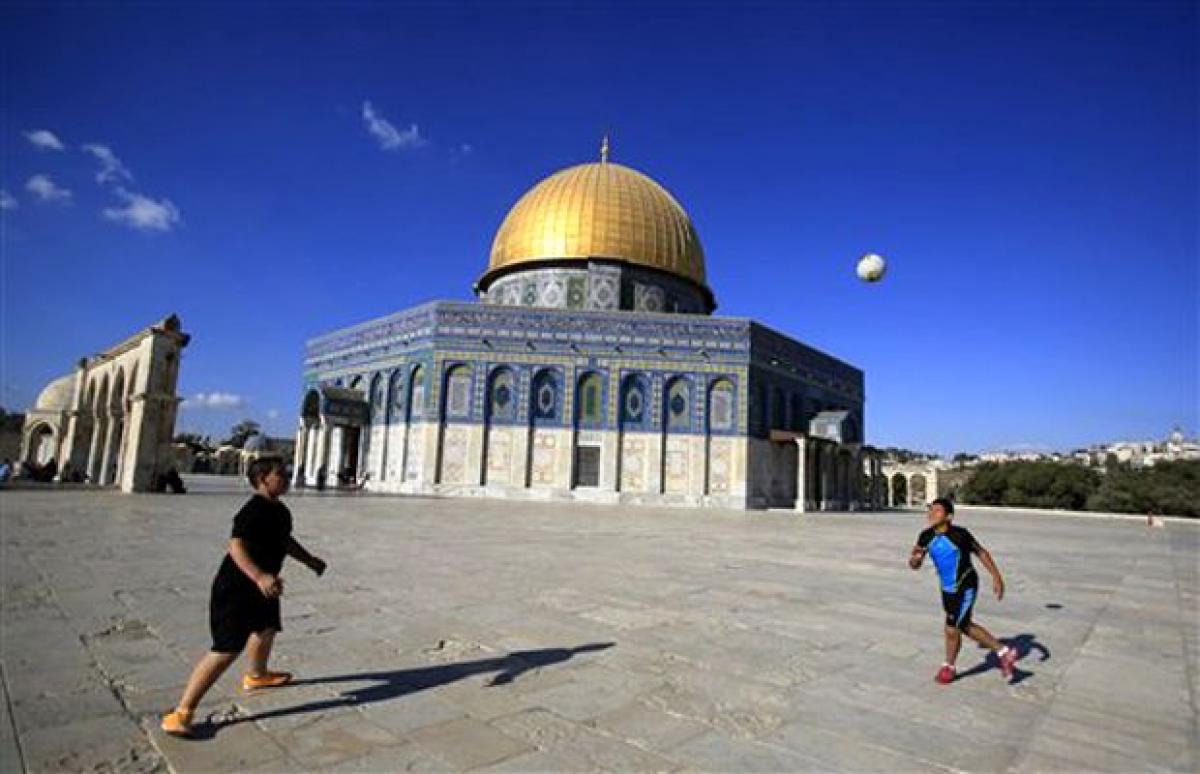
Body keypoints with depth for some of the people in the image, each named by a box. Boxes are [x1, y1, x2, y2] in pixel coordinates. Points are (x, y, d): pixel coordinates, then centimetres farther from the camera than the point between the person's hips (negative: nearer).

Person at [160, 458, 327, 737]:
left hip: (261, 587, 11)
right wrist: (260, 576, -47)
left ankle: (256, 676, 55)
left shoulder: (280, 511, 7)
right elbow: (236, 547, -35)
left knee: (267, 627, 29)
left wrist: (310, 561, 22)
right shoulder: (253, 511, -24)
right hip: (235, 589, -11)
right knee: (227, 650, -14)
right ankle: (181, 713, -4)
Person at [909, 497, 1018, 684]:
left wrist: (996, 577, -6)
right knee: (965, 627, 19)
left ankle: (948, 667, 25)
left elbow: (981, 552, -8)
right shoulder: (926, 536, -10)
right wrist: (914, 559, -29)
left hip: (965, 588, -6)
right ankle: (1004, 652, 39)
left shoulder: (959, 534, -24)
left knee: (952, 629, 0)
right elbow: (915, 565, -5)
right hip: (947, 588, 6)